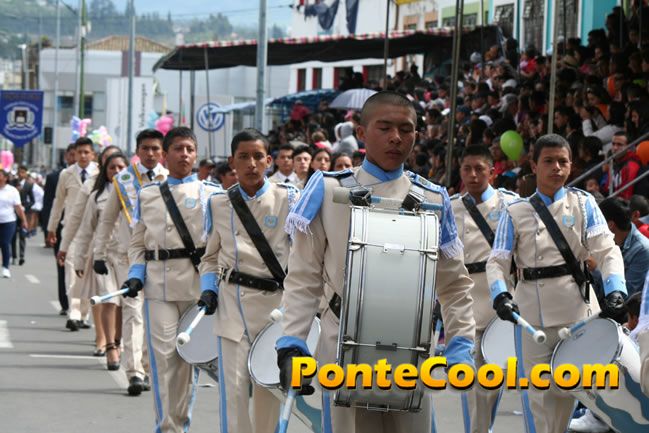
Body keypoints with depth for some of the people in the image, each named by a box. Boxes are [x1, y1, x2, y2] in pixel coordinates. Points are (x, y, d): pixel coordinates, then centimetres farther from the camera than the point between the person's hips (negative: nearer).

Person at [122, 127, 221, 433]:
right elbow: (137, 244, 14)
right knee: (163, 355, -9)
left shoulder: (211, 193, 6)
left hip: (199, 284, 0)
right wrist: (136, 275, -1)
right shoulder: (147, 195, 11)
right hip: (159, 286, 0)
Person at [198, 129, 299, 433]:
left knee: (269, 388, 7)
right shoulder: (219, 204, 7)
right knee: (234, 386, -8)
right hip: (233, 306, 1)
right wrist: (209, 288, 0)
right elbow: (210, 257, 17)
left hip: (276, 303, -1)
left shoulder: (288, 198, -1)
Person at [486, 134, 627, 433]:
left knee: (567, 389, 6)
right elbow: (497, 261, 2)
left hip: (576, 308, 0)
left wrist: (615, 291, -18)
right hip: (531, 311, 0)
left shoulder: (582, 204, 7)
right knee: (538, 392, -3)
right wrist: (500, 295, -17)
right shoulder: (515, 213, 8)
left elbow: (607, 251, -2)